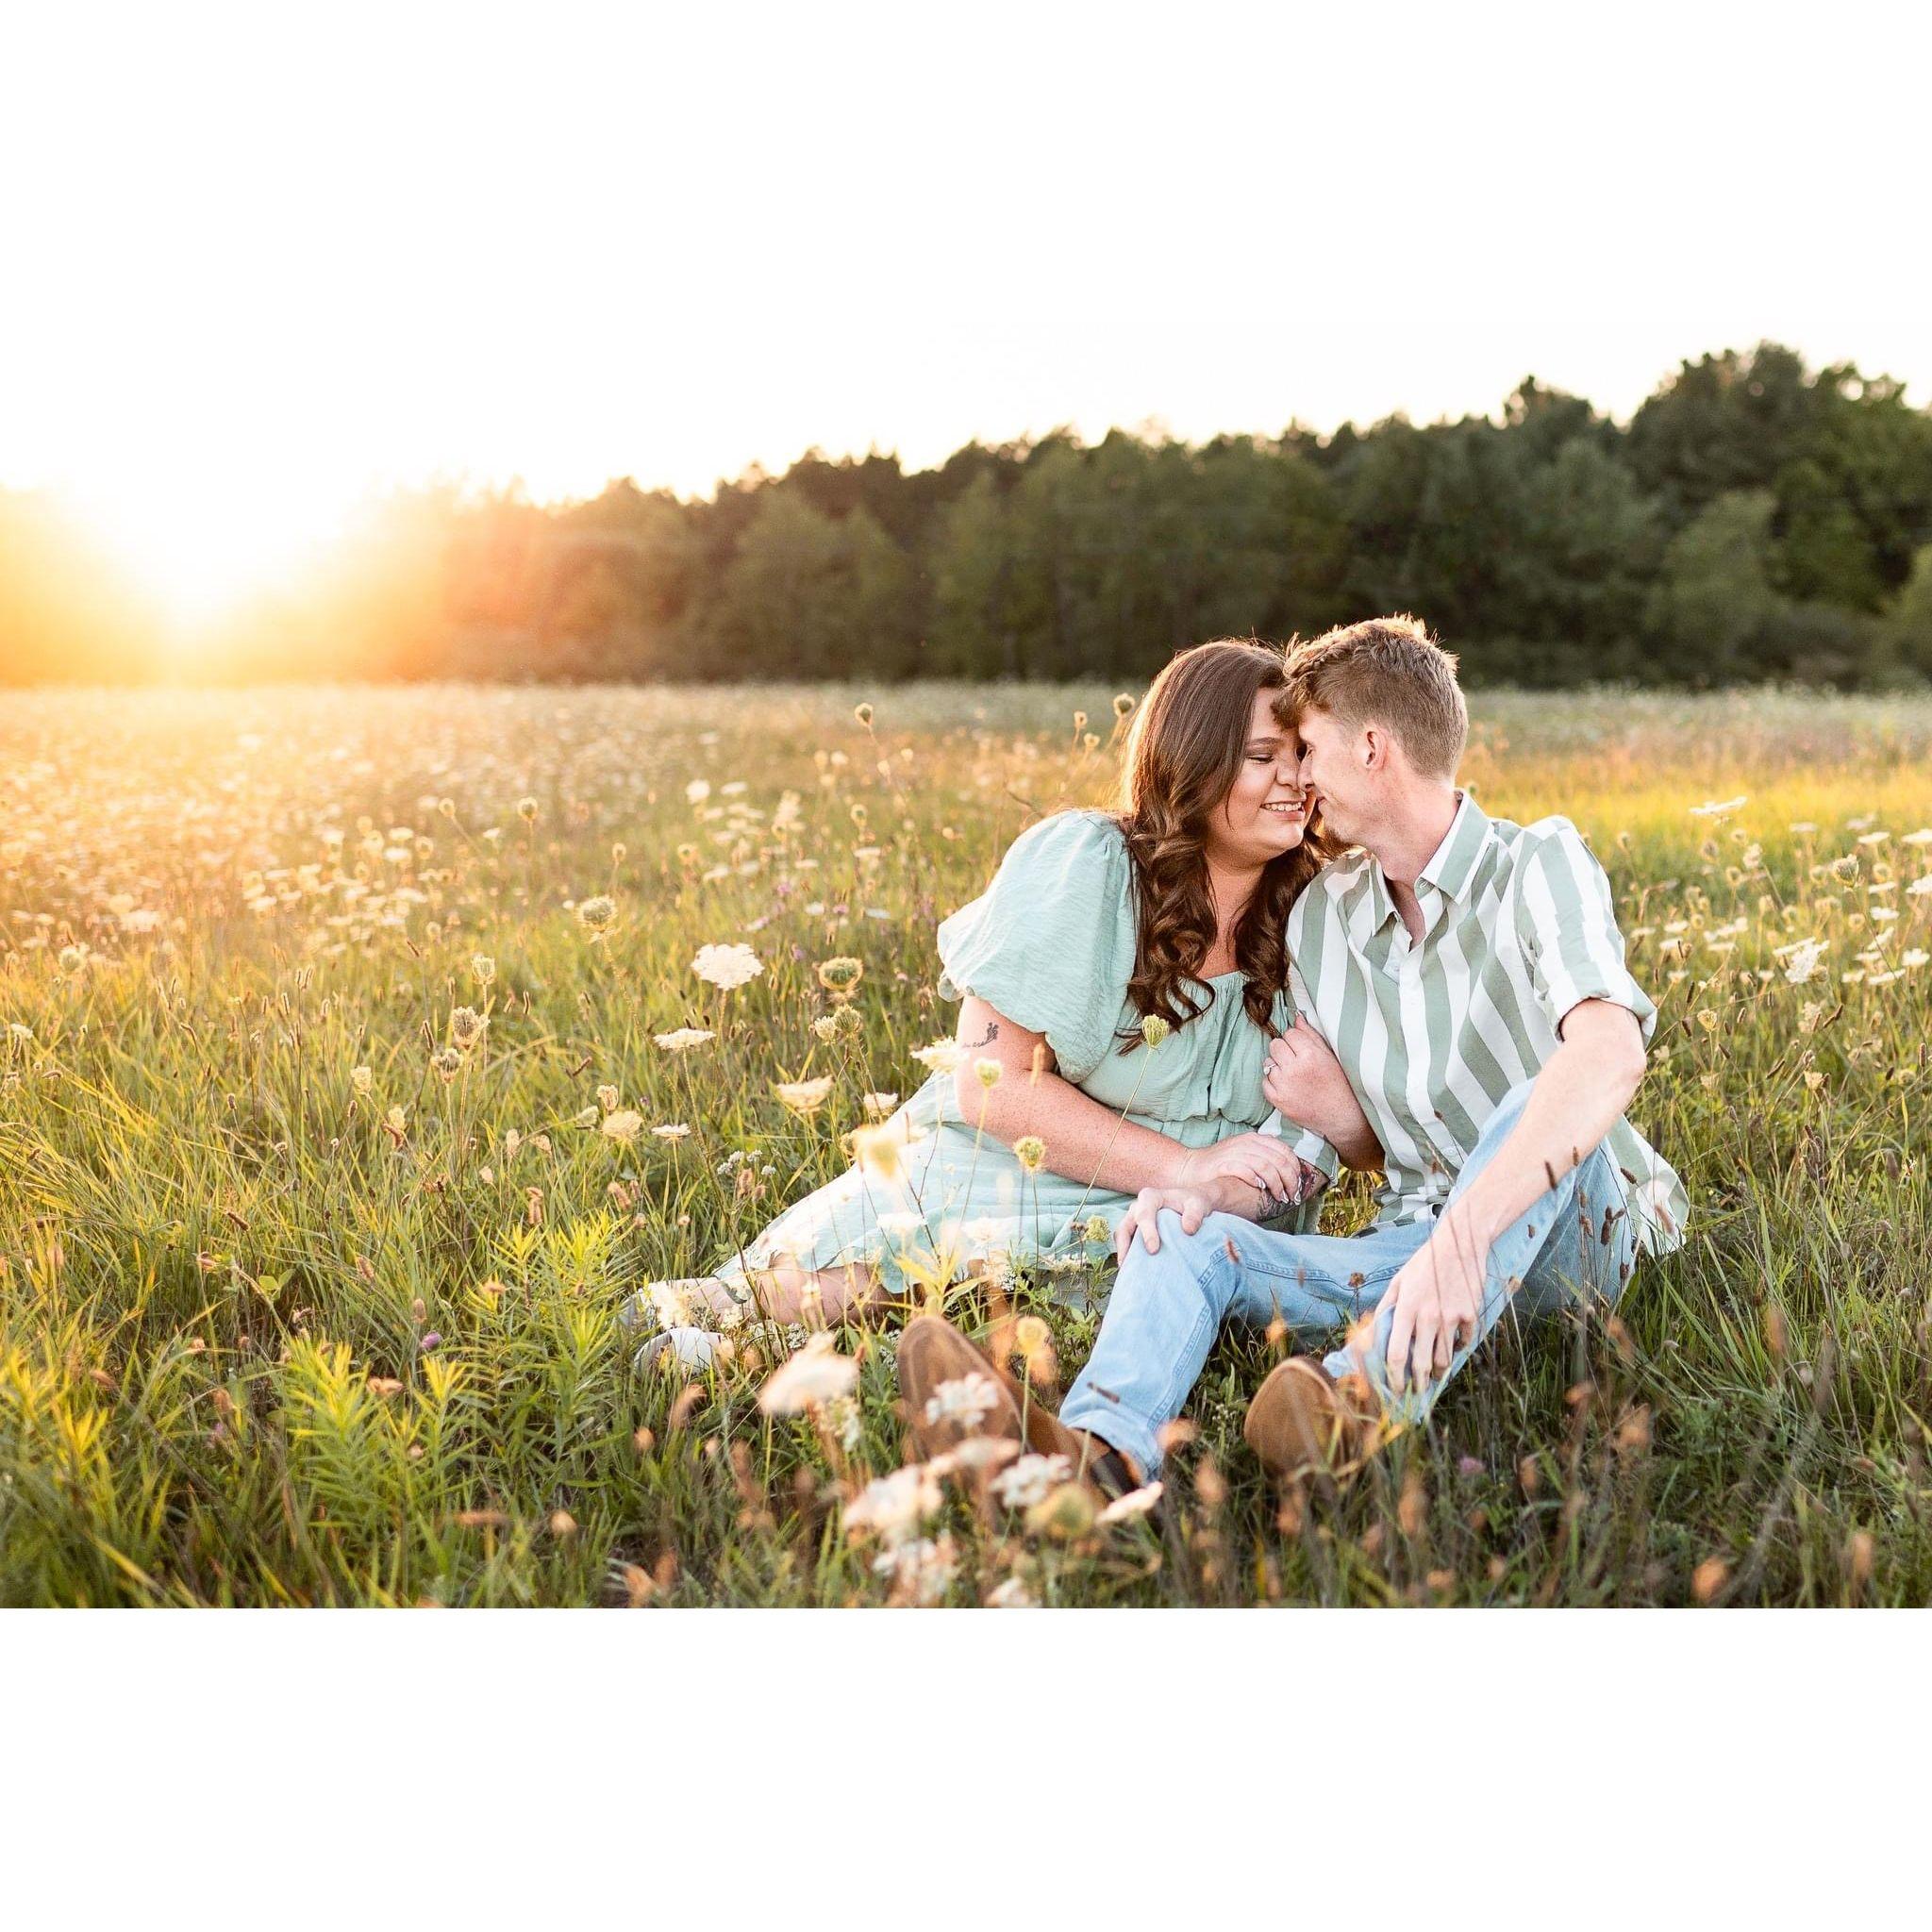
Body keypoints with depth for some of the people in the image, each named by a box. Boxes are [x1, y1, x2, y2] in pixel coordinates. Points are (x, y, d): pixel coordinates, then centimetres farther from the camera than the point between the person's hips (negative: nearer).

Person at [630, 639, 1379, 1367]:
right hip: (988, 1178, -3)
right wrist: (1187, 1165, -21)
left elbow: (1375, 1143, 4)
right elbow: (992, 1083, -16)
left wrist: (1332, 1108, -20)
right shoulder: (1079, 864, -13)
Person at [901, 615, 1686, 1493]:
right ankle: (1101, 1448, -50)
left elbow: (1609, 1054, -32)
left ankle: (1371, 1399, -55)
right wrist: (1210, 1186, -16)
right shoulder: (1318, 917, 8)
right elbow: (1302, 1150, 8)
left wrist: (1462, 1235, -45)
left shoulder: (1537, 866, -10)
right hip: (1415, 1246, 5)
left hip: (1577, 1231, -4)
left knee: (1543, 1107, -35)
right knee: (1183, 1233, -19)